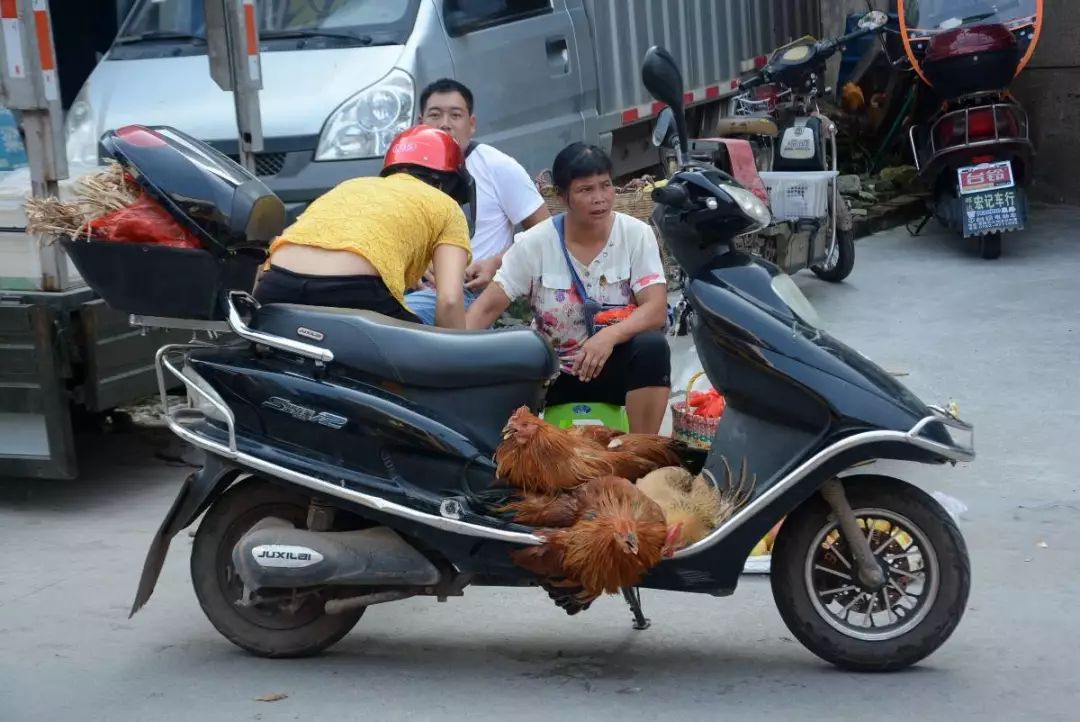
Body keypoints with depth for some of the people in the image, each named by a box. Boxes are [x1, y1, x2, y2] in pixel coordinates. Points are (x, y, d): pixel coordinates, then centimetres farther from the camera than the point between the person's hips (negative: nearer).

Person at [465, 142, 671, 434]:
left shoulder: (636, 235, -10)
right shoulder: (535, 243, -9)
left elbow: (656, 309, -18)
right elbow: (487, 307, -11)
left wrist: (610, 336, -39)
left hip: (614, 366, 0)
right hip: (552, 371, 0)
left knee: (652, 346, -34)